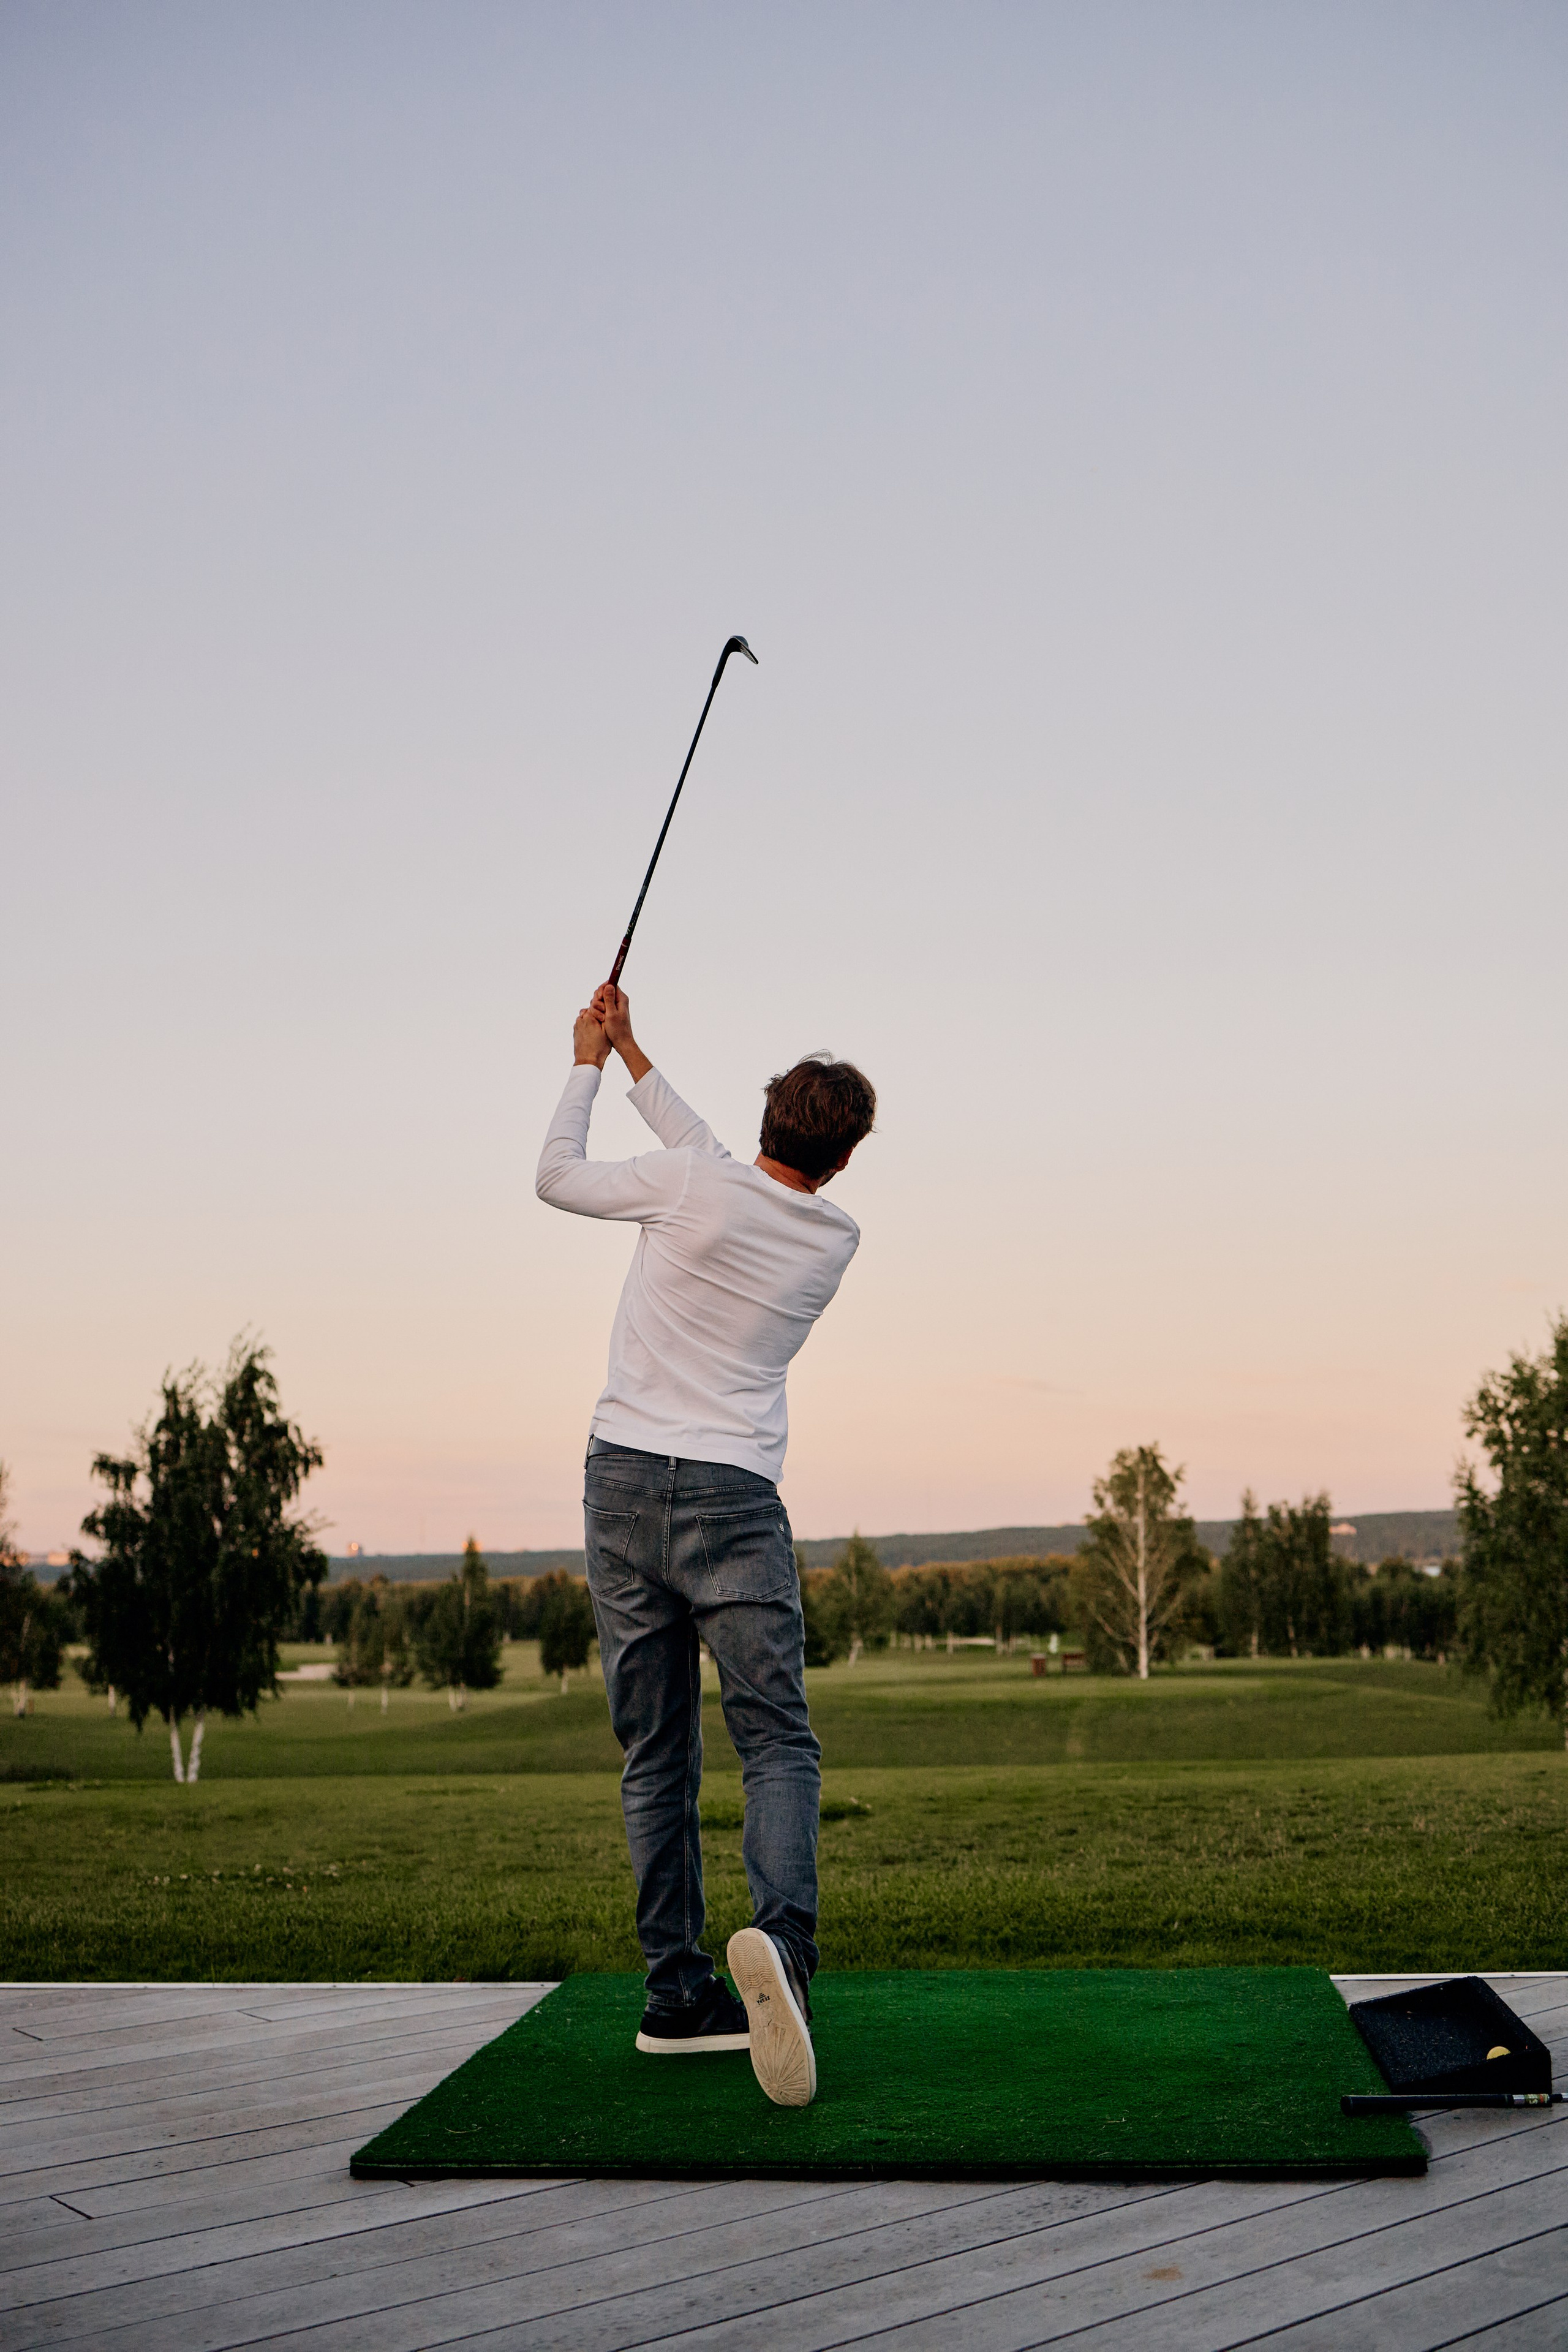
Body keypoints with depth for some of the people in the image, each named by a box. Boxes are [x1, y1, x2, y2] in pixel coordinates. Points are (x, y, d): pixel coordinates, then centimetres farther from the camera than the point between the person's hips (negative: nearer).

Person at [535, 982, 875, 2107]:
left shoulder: (688, 1185, -4)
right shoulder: (836, 1241, 6)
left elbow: (558, 1176, 13)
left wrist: (591, 1063, 25)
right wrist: (634, 1057, 27)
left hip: (624, 1478, 1)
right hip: (734, 1500, -1)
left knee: (656, 1754, 8)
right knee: (777, 1739, -2)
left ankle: (679, 1993, 9)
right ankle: (783, 1940, -29)